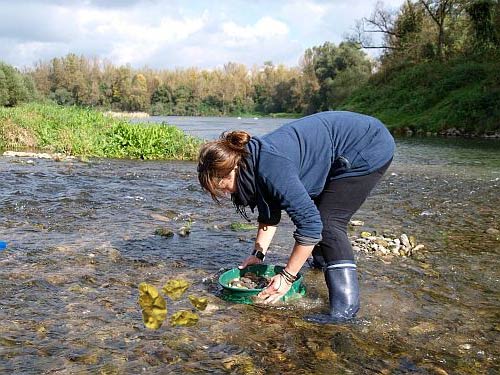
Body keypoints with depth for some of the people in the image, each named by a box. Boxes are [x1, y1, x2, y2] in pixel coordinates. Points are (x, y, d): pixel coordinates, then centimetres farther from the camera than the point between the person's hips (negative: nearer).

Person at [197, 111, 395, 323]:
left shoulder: (271, 168, -32)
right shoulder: (253, 164, -2)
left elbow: (309, 223, -31)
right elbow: (269, 213, 11)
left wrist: (287, 277, -24)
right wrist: (258, 254, 10)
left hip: (369, 149, -10)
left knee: (329, 222, -17)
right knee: (315, 209, 19)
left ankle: (346, 307, -15)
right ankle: (322, 261, 44)